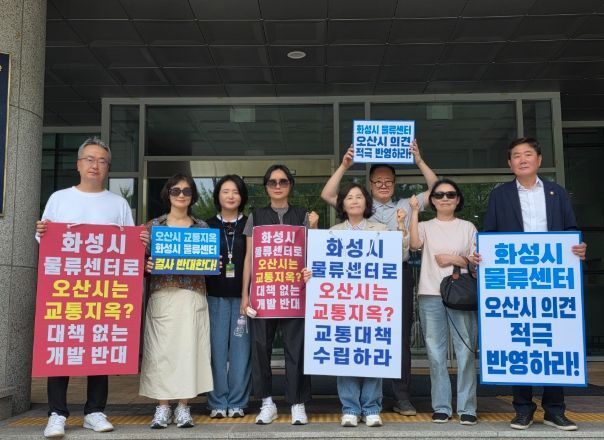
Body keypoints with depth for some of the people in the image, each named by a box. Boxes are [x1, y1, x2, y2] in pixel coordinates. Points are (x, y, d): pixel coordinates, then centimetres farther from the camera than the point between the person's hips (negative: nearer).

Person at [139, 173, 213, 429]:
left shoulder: (202, 227, 11)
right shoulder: (153, 225, 8)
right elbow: (144, 259, 6)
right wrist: (146, 266, -15)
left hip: (192, 297, 1)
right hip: (162, 296, 0)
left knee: (188, 348, -1)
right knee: (161, 350, -1)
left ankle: (183, 407, 8)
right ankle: (162, 408, 9)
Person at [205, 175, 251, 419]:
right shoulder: (207, 225, 10)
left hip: (242, 296, 0)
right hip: (215, 296, 1)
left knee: (240, 349, 1)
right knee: (217, 349, 1)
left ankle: (237, 403, 11)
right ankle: (218, 403, 11)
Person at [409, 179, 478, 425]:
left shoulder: (468, 227, 13)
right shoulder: (426, 227, 11)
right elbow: (415, 244, -12)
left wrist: (455, 259, -6)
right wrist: (414, 211, -8)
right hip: (430, 296, 0)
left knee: (466, 352, -4)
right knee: (435, 353, 3)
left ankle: (466, 408, 4)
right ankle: (441, 407, 12)